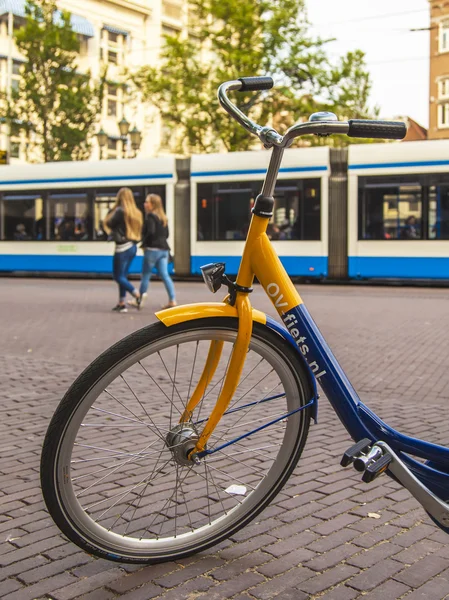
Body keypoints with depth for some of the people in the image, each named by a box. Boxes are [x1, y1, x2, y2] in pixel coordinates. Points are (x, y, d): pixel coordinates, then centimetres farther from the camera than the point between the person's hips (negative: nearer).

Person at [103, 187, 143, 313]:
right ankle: (121, 303, 15)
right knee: (123, 275, 15)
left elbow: (108, 224, -9)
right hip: (133, 246, 8)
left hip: (122, 247, -8)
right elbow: (139, 230, 11)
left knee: (119, 276, -1)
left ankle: (138, 295, -15)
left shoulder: (120, 211, -13)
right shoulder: (136, 212, 8)